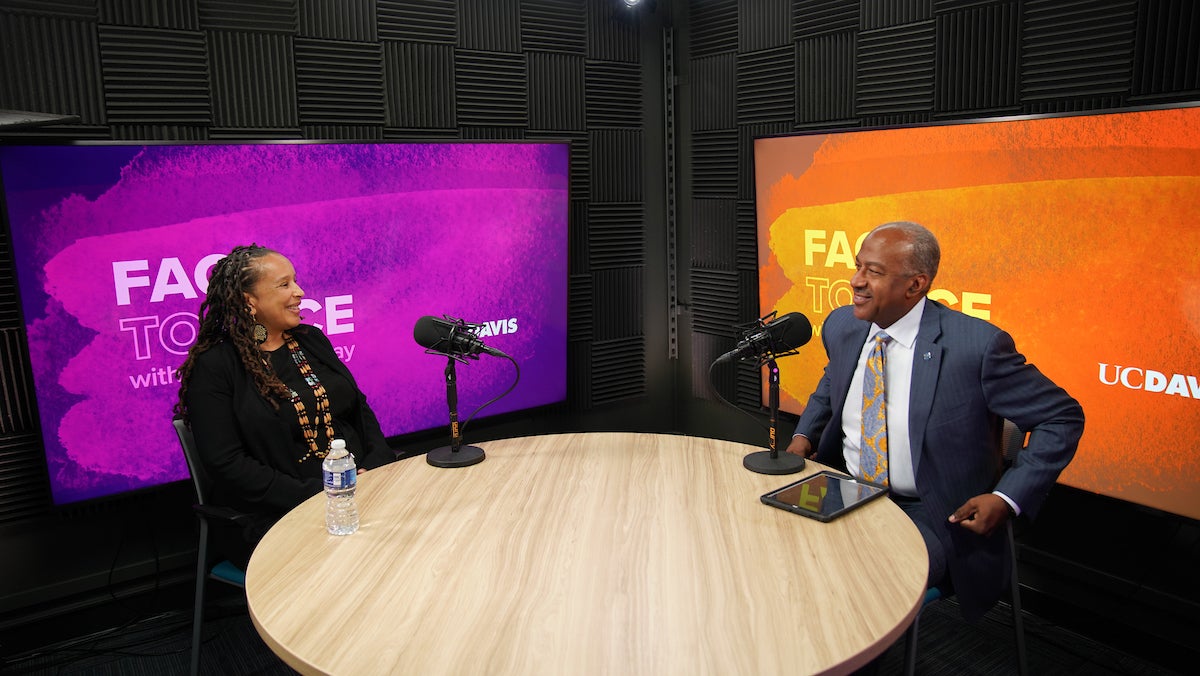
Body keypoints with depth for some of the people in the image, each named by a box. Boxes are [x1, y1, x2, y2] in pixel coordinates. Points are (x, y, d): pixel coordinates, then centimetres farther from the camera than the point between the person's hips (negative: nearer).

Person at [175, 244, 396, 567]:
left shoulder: (311, 340, 15)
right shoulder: (214, 367, -4)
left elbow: (359, 409, 17)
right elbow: (227, 464, -11)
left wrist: (376, 465, -3)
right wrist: (314, 497, -18)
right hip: (273, 517, -6)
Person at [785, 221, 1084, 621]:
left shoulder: (976, 345, -18)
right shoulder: (842, 326, 0)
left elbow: (1062, 418, -7)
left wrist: (1008, 498, -15)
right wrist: (804, 433, 6)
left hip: (927, 514, -5)